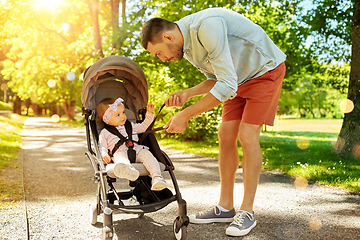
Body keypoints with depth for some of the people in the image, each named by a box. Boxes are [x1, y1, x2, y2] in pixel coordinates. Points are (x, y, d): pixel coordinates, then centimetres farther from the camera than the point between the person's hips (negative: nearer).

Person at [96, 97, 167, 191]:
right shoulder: (105, 133, 20)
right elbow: (102, 146, 12)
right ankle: (128, 169, -76)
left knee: (146, 153, -29)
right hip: (119, 152, -4)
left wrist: (149, 113, 30)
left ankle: (157, 177, -45)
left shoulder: (130, 126, 33)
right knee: (120, 156, -40)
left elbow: (143, 127, 40)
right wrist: (104, 155, -11)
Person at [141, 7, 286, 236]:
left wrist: (185, 115, -30)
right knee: (226, 136, 1)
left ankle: (247, 212, -4)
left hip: (266, 70, -8)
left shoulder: (207, 25, -33)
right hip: (240, 78, 9)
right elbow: (216, 79, 8)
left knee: (247, 137, -16)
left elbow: (227, 85, -35)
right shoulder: (186, 46, -2)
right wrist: (186, 94, -10)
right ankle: (225, 207, 10)